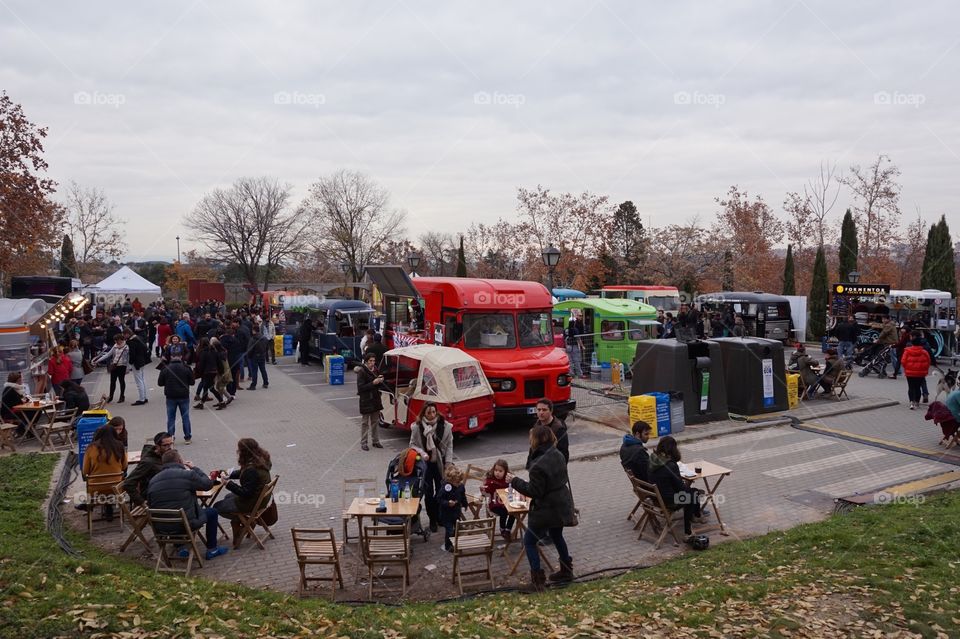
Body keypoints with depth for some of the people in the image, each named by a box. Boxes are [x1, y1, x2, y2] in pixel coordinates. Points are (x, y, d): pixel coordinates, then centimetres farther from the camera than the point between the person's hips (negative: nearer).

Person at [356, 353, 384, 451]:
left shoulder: (375, 370, 7)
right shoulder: (361, 372, -13)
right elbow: (360, 388, -19)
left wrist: (380, 381, -8)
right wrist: (373, 383, -24)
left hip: (375, 399, 7)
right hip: (366, 401, -6)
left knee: (375, 421, 13)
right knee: (365, 423, 2)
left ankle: (375, 441, 24)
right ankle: (363, 443, 10)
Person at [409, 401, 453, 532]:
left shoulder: (445, 426, -8)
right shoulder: (417, 427, -11)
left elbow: (449, 445, 0)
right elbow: (412, 444, -2)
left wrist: (448, 462, -4)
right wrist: (422, 453, -19)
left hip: (440, 463, 1)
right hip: (425, 464, -1)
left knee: (441, 492, 10)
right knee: (428, 493, 3)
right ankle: (432, 519, 18)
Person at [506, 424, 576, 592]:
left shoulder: (539, 465, -28)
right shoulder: (558, 455, -1)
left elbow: (534, 491, -22)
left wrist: (515, 481, -12)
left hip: (547, 510, -9)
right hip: (562, 506, 9)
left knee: (529, 541, 5)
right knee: (557, 536, 29)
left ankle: (538, 581, 6)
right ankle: (566, 571, 42)